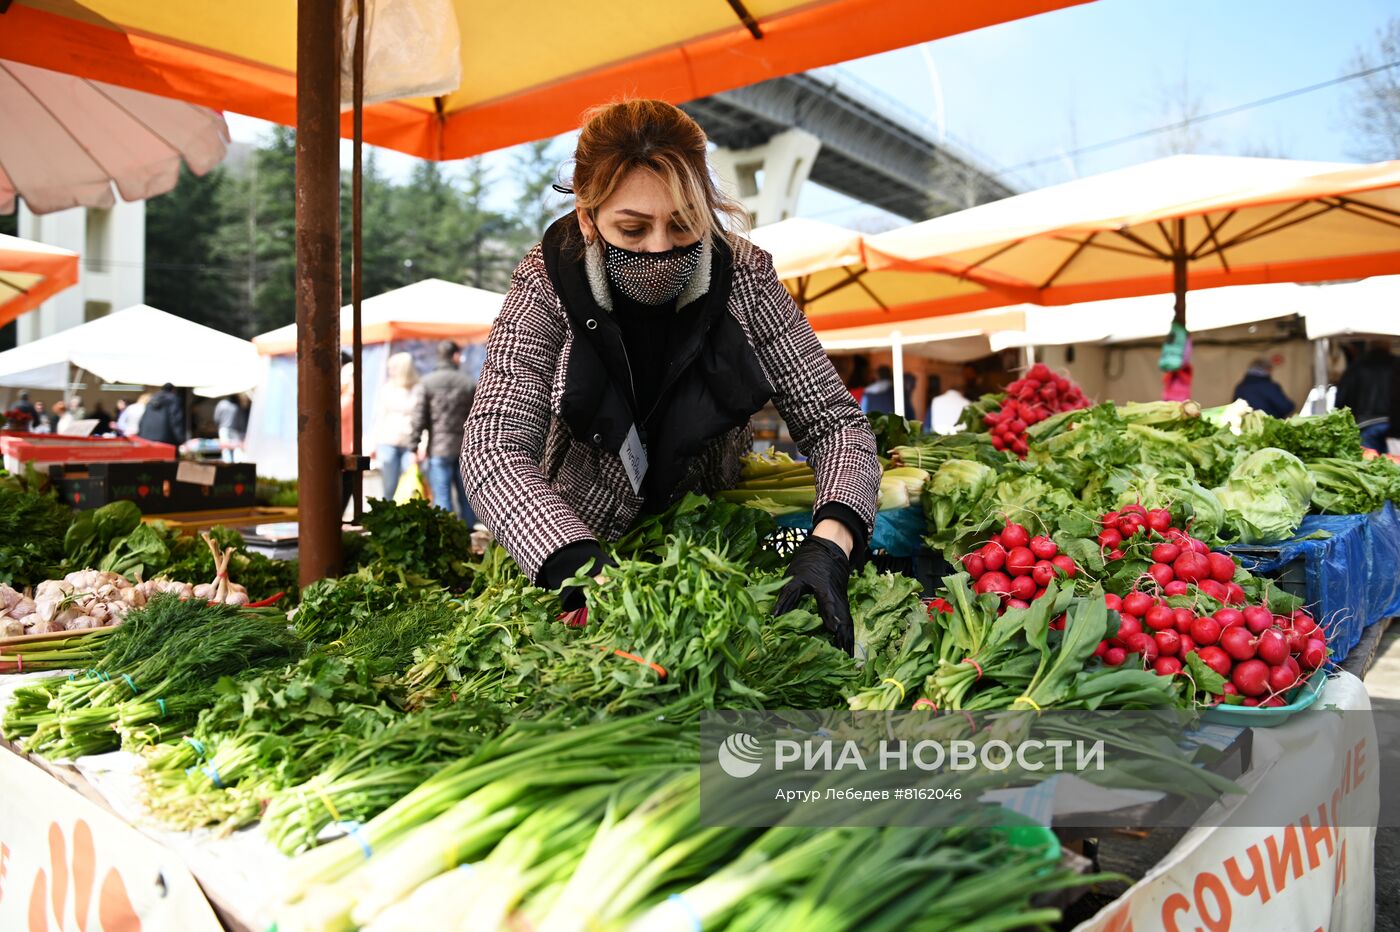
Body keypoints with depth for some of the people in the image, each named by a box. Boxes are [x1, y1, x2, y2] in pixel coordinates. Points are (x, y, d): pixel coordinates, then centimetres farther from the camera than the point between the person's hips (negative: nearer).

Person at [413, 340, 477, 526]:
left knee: (442, 497, -1)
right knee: (466, 497, 11)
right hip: (466, 448, 2)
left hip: (439, 449, -2)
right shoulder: (469, 383, 4)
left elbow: (418, 418, -6)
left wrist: (414, 447, 0)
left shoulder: (425, 383, -1)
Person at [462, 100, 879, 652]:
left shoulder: (744, 279, -15)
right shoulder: (549, 285, -19)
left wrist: (829, 544, -35)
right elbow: (494, 449, -28)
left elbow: (835, 422, -14)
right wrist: (585, 571, -45)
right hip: (585, 541, -1)